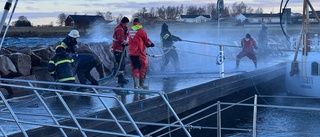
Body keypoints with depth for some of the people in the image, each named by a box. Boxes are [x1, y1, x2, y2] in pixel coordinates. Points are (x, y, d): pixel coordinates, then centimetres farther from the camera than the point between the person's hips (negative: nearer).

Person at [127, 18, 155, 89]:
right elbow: (146, 40, 1)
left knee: (135, 68, 11)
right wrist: (151, 44, 23)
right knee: (143, 67, 5)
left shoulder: (130, 31, 8)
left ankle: (136, 85, 9)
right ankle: (141, 83, 4)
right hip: (139, 52, -6)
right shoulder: (141, 31, -8)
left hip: (131, 53, 6)